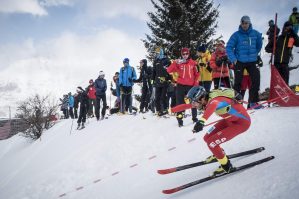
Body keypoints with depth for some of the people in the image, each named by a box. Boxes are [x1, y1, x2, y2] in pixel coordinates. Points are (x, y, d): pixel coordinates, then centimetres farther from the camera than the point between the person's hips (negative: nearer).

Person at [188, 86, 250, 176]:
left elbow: (212, 107, -60)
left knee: (211, 143, -13)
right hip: (230, 120, 9)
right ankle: (219, 154, 39)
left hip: (242, 122, -8)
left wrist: (201, 121, -75)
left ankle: (226, 166, 9)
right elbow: (188, 105, 3)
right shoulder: (206, 100, -10)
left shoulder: (214, 100, -35)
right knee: (207, 138, 9)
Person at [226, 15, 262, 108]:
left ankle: (253, 101, 6)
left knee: (256, 80, -3)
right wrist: (233, 59, -13)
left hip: (252, 62, 3)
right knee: (238, 82, -3)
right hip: (239, 62, -3)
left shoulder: (255, 34, 3)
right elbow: (229, 47, -6)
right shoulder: (236, 35, -6)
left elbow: (259, 44, 20)